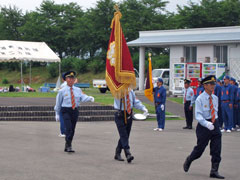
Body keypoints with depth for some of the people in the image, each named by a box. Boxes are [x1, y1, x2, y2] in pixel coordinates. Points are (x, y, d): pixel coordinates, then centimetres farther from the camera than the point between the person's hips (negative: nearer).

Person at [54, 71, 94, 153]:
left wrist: (90, 98, -27)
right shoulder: (62, 91, 1)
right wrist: (57, 114, 8)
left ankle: (67, 147, 21)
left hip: (75, 111, 4)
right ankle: (69, 146, -15)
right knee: (68, 128, -17)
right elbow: (58, 103, 7)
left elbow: (83, 97, -6)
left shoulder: (78, 90, 8)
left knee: (72, 129, 9)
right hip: (66, 111, -4)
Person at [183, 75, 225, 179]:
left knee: (216, 150, 0)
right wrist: (206, 124, -30)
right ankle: (188, 161, 32)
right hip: (204, 125, -5)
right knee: (200, 148, 5)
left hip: (215, 125, 5)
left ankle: (214, 171, 6)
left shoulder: (215, 98, 8)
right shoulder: (200, 99, -10)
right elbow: (198, 115, -16)